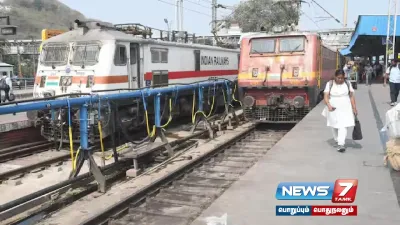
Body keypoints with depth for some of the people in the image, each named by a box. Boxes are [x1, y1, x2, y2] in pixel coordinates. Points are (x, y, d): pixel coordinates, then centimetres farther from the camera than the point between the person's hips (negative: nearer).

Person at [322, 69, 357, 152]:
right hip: (333, 109, 1)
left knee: (343, 126, -13)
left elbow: (351, 96, 5)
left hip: (345, 109, -1)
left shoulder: (347, 83, 2)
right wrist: (329, 105, -26)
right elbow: (326, 96, -9)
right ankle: (337, 141, 34)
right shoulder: (329, 84, -2)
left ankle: (341, 144, -18)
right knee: (334, 126, 12)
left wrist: (354, 108, 0)